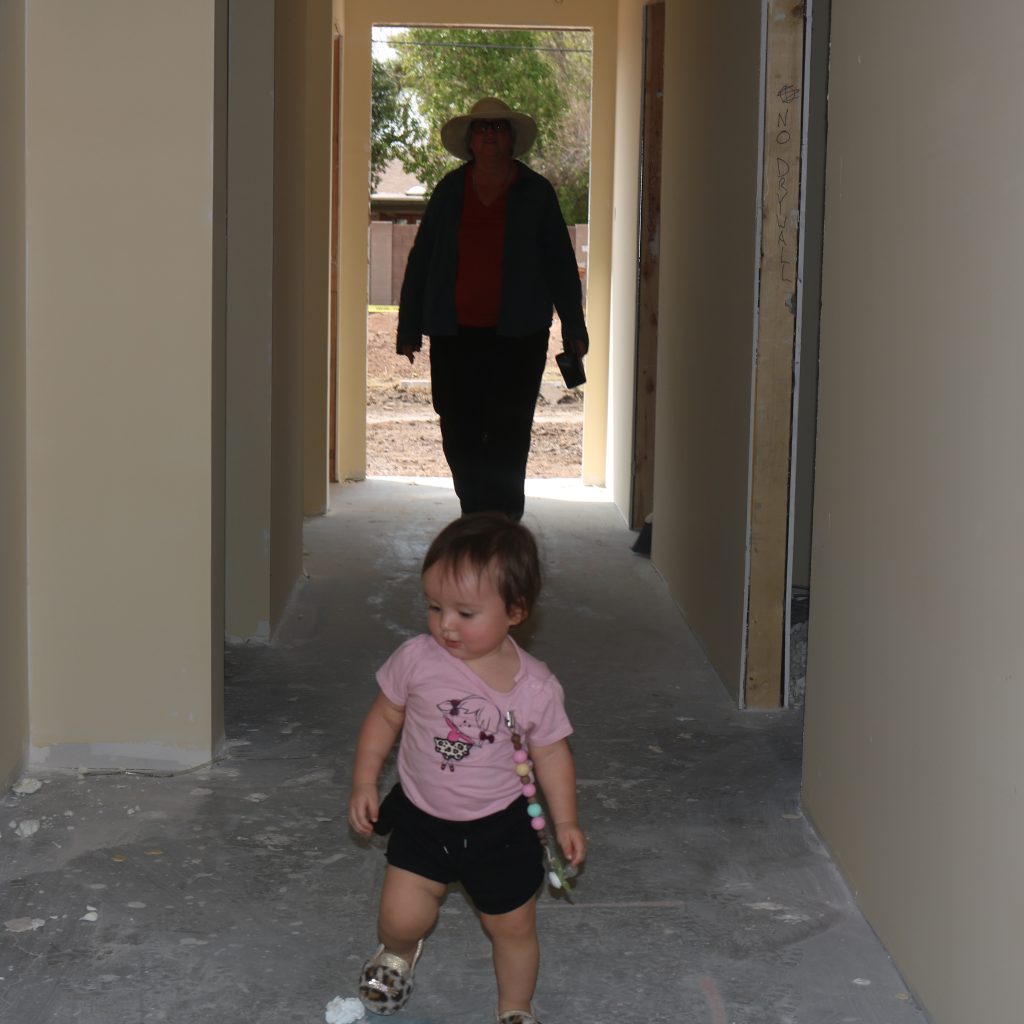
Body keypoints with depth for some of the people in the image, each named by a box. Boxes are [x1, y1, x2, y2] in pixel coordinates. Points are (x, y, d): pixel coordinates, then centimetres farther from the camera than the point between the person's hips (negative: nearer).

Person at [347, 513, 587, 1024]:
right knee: (401, 918, -5)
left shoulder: (534, 687, -15)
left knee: (513, 926, 11)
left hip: (500, 827, 0)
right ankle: (398, 953, 34)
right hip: (422, 818, 0)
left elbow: (551, 752, -1)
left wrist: (565, 821, -1)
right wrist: (364, 783, -2)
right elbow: (384, 717, 0)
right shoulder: (416, 660, -15)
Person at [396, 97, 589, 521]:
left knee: (507, 436, -3)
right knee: (459, 436, 3)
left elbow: (560, 264, 8)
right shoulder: (448, 191, 9)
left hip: (518, 335, -2)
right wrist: (410, 327, 8)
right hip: (454, 333, 2)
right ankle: (474, 515, 18)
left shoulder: (536, 193, 5)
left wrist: (574, 327, 5)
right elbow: (420, 261, 11)